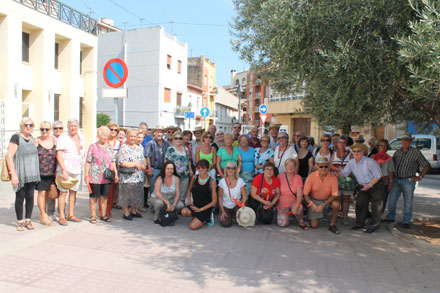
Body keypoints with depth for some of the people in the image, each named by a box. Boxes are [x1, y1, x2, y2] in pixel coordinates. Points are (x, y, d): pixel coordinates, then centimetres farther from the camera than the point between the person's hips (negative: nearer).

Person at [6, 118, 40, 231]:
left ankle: (28, 220, 18)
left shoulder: (31, 138, 11)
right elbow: (9, 156, -14)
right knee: (20, 197, 3)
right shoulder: (16, 137, -9)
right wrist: (13, 174, -18)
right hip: (20, 174, -5)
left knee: (30, 197, 6)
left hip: (32, 174, 5)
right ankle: (20, 222, 16)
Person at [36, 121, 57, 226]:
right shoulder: (36, 141, -3)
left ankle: (43, 214, 26)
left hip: (51, 173, 3)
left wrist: (55, 170, 8)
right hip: (40, 172, -3)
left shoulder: (54, 141, 5)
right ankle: (43, 215, 9)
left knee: (47, 193, 12)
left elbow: (57, 156, 11)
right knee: (42, 193, -2)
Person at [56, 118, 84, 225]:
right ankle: (62, 217, 3)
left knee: (73, 192, 9)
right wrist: (64, 170, -18)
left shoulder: (81, 138, 13)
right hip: (65, 169, -6)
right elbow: (59, 155, -11)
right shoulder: (63, 137, -5)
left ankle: (71, 215, 18)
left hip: (77, 169, 6)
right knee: (63, 192, -4)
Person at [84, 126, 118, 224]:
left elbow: (113, 162, 14)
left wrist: (115, 173, 8)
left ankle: (103, 215, 22)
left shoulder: (109, 147, 11)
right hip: (95, 177, -4)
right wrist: (86, 175, -7)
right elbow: (88, 162, -2)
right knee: (94, 196, 4)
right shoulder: (93, 147, 0)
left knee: (104, 196, 11)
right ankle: (93, 216, 14)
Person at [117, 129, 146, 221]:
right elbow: (121, 162, -17)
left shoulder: (139, 148, 14)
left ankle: (133, 211, 29)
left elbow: (144, 159, 20)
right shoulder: (123, 148, -8)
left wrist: (143, 165, -3)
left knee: (137, 194, 13)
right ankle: (126, 213, 14)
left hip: (139, 177, 7)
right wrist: (135, 164, -15)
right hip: (127, 177, -6)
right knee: (126, 195, 1)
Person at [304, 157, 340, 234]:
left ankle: (332, 225, -9)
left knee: (336, 204, -33)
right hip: (314, 201, -1)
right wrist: (311, 204, -26)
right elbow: (305, 194, -12)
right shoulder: (311, 176, -18)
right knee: (314, 225, -11)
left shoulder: (333, 177, -16)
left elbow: (335, 195, -16)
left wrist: (323, 205, -26)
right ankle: (314, 217, 28)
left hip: (327, 199, 1)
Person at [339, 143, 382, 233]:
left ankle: (373, 225, 12)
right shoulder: (351, 162, -6)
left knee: (376, 206, -1)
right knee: (360, 204, 4)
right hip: (362, 186, 5)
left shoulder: (370, 162, -23)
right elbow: (343, 173, -1)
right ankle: (359, 224, 17)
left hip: (376, 185, -5)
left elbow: (378, 176, -16)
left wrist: (369, 185, -21)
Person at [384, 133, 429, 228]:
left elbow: (426, 165, 0)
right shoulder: (397, 152, 9)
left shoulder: (416, 152, -4)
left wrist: (420, 177, -6)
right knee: (391, 200, 8)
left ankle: (407, 221, 15)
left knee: (408, 202, 3)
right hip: (396, 180, 4)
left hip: (408, 181, -4)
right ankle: (390, 217, 25)